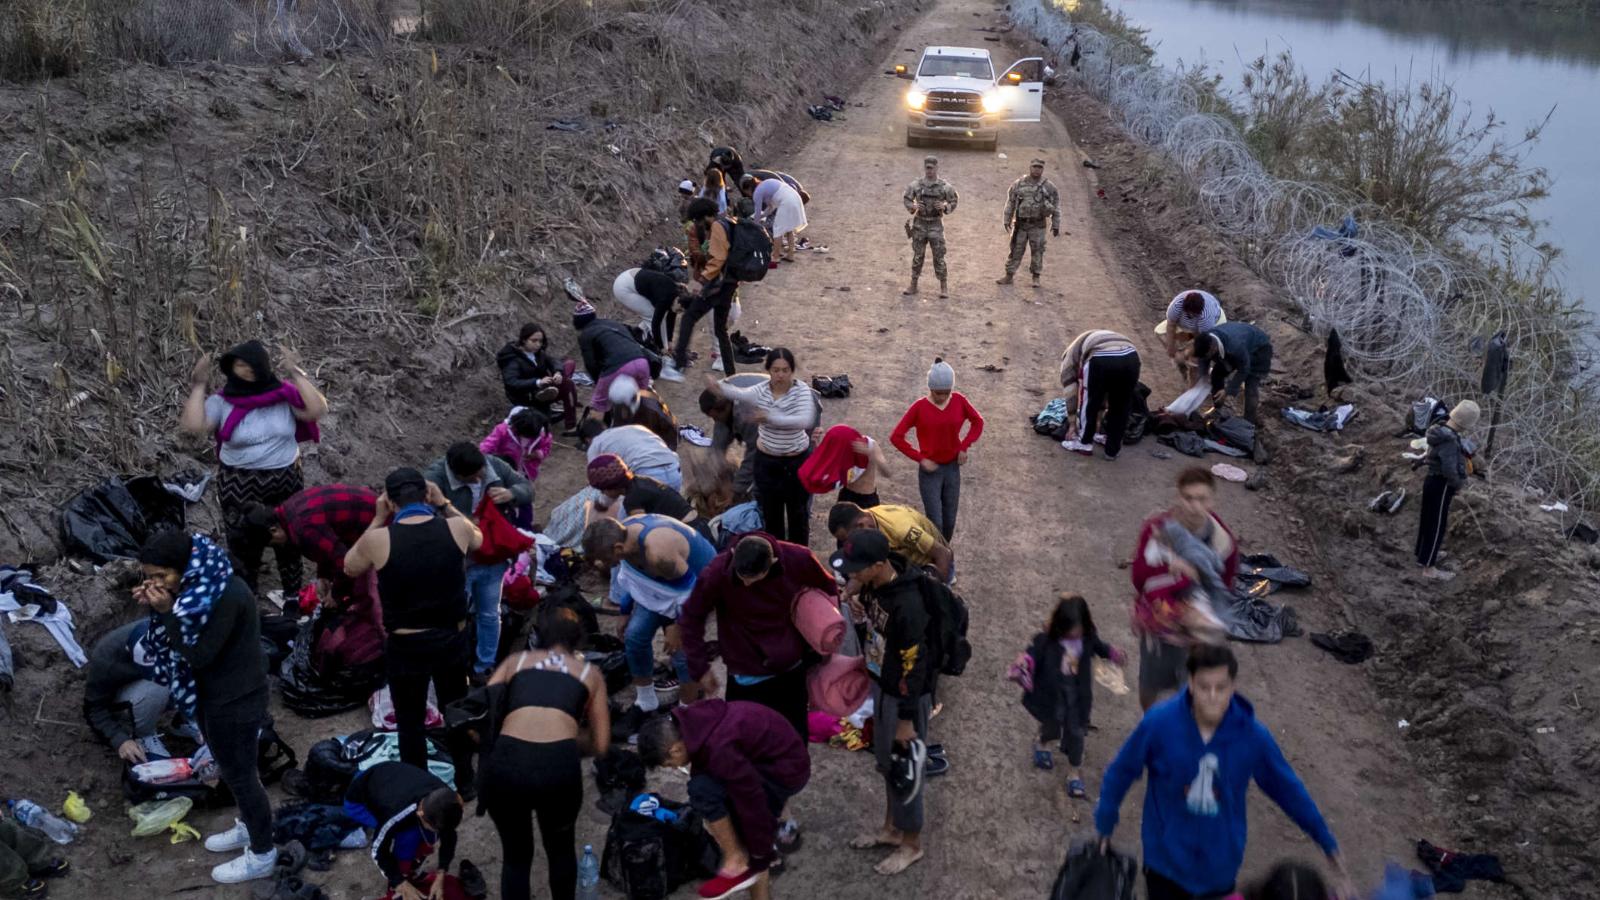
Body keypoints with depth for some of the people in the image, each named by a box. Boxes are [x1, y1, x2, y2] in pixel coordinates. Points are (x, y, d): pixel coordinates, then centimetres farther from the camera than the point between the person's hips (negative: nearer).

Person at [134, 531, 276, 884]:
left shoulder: (226, 595, -30)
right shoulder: (197, 585, -2)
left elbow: (198, 655, -27)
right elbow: (177, 637, 7)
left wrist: (167, 611, -27)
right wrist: (157, 607, -10)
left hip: (235, 701, -9)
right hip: (212, 694, 9)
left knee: (239, 774, 6)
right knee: (231, 769, 24)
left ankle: (262, 854, 22)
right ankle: (249, 826, 45)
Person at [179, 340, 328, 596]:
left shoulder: (283, 395, -6)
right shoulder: (222, 402, -8)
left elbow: (318, 410, -17)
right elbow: (193, 425, -20)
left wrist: (297, 374, -16)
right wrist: (199, 385, -15)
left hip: (286, 483, 1)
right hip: (239, 487, -1)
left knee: (289, 541, 16)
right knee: (243, 546, 12)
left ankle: (295, 597, 34)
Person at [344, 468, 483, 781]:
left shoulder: (378, 539, -17)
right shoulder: (456, 528, -12)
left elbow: (350, 568, 6)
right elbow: (479, 539, 14)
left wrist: (378, 519, 4)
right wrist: (444, 503, 13)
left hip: (406, 646, -2)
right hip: (452, 639, 2)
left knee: (410, 721, 17)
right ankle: (465, 781, 38)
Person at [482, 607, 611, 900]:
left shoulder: (516, 660, 25)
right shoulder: (590, 673, 24)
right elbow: (600, 745, 22)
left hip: (506, 763, 1)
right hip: (559, 766, 0)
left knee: (515, 854, 27)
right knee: (560, 847, 31)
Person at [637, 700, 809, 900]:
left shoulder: (718, 748, -31)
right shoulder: (695, 724, -2)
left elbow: (751, 800, -24)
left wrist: (763, 855, -11)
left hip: (785, 771, -10)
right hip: (782, 758, 10)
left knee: (702, 790, -20)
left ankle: (737, 863, -5)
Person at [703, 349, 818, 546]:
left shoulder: (802, 391, -18)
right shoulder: (761, 391, -13)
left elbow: (805, 420, -36)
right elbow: (741, 394, -34)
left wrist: (770, 416, -48)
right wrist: (720, 387, -55)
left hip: (797, 460, -2)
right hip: (767, 460, 2)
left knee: (798, 510, 15)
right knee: (770, 510, 15)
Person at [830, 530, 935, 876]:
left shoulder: (908, 606, -35)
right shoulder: (873, 582, -10)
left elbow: (914, 668, -25)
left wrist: (906, 720, -19)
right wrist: (859, 610, -3)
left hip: (908, 695, -8)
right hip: (881, 685, 8)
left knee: (903, 766, 10)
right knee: (885, 760, 24)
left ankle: (911, 843, 32)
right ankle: (892, 828, 45)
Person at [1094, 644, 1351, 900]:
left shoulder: (1252, 735, -18)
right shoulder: (1159, 723, -23)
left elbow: (1287, 788, -3)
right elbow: (1122, 771, -8)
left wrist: (1327, 842, 5)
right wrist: (1105, 824, 1)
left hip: (1220, 864, 1)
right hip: (1166, 859, -1)